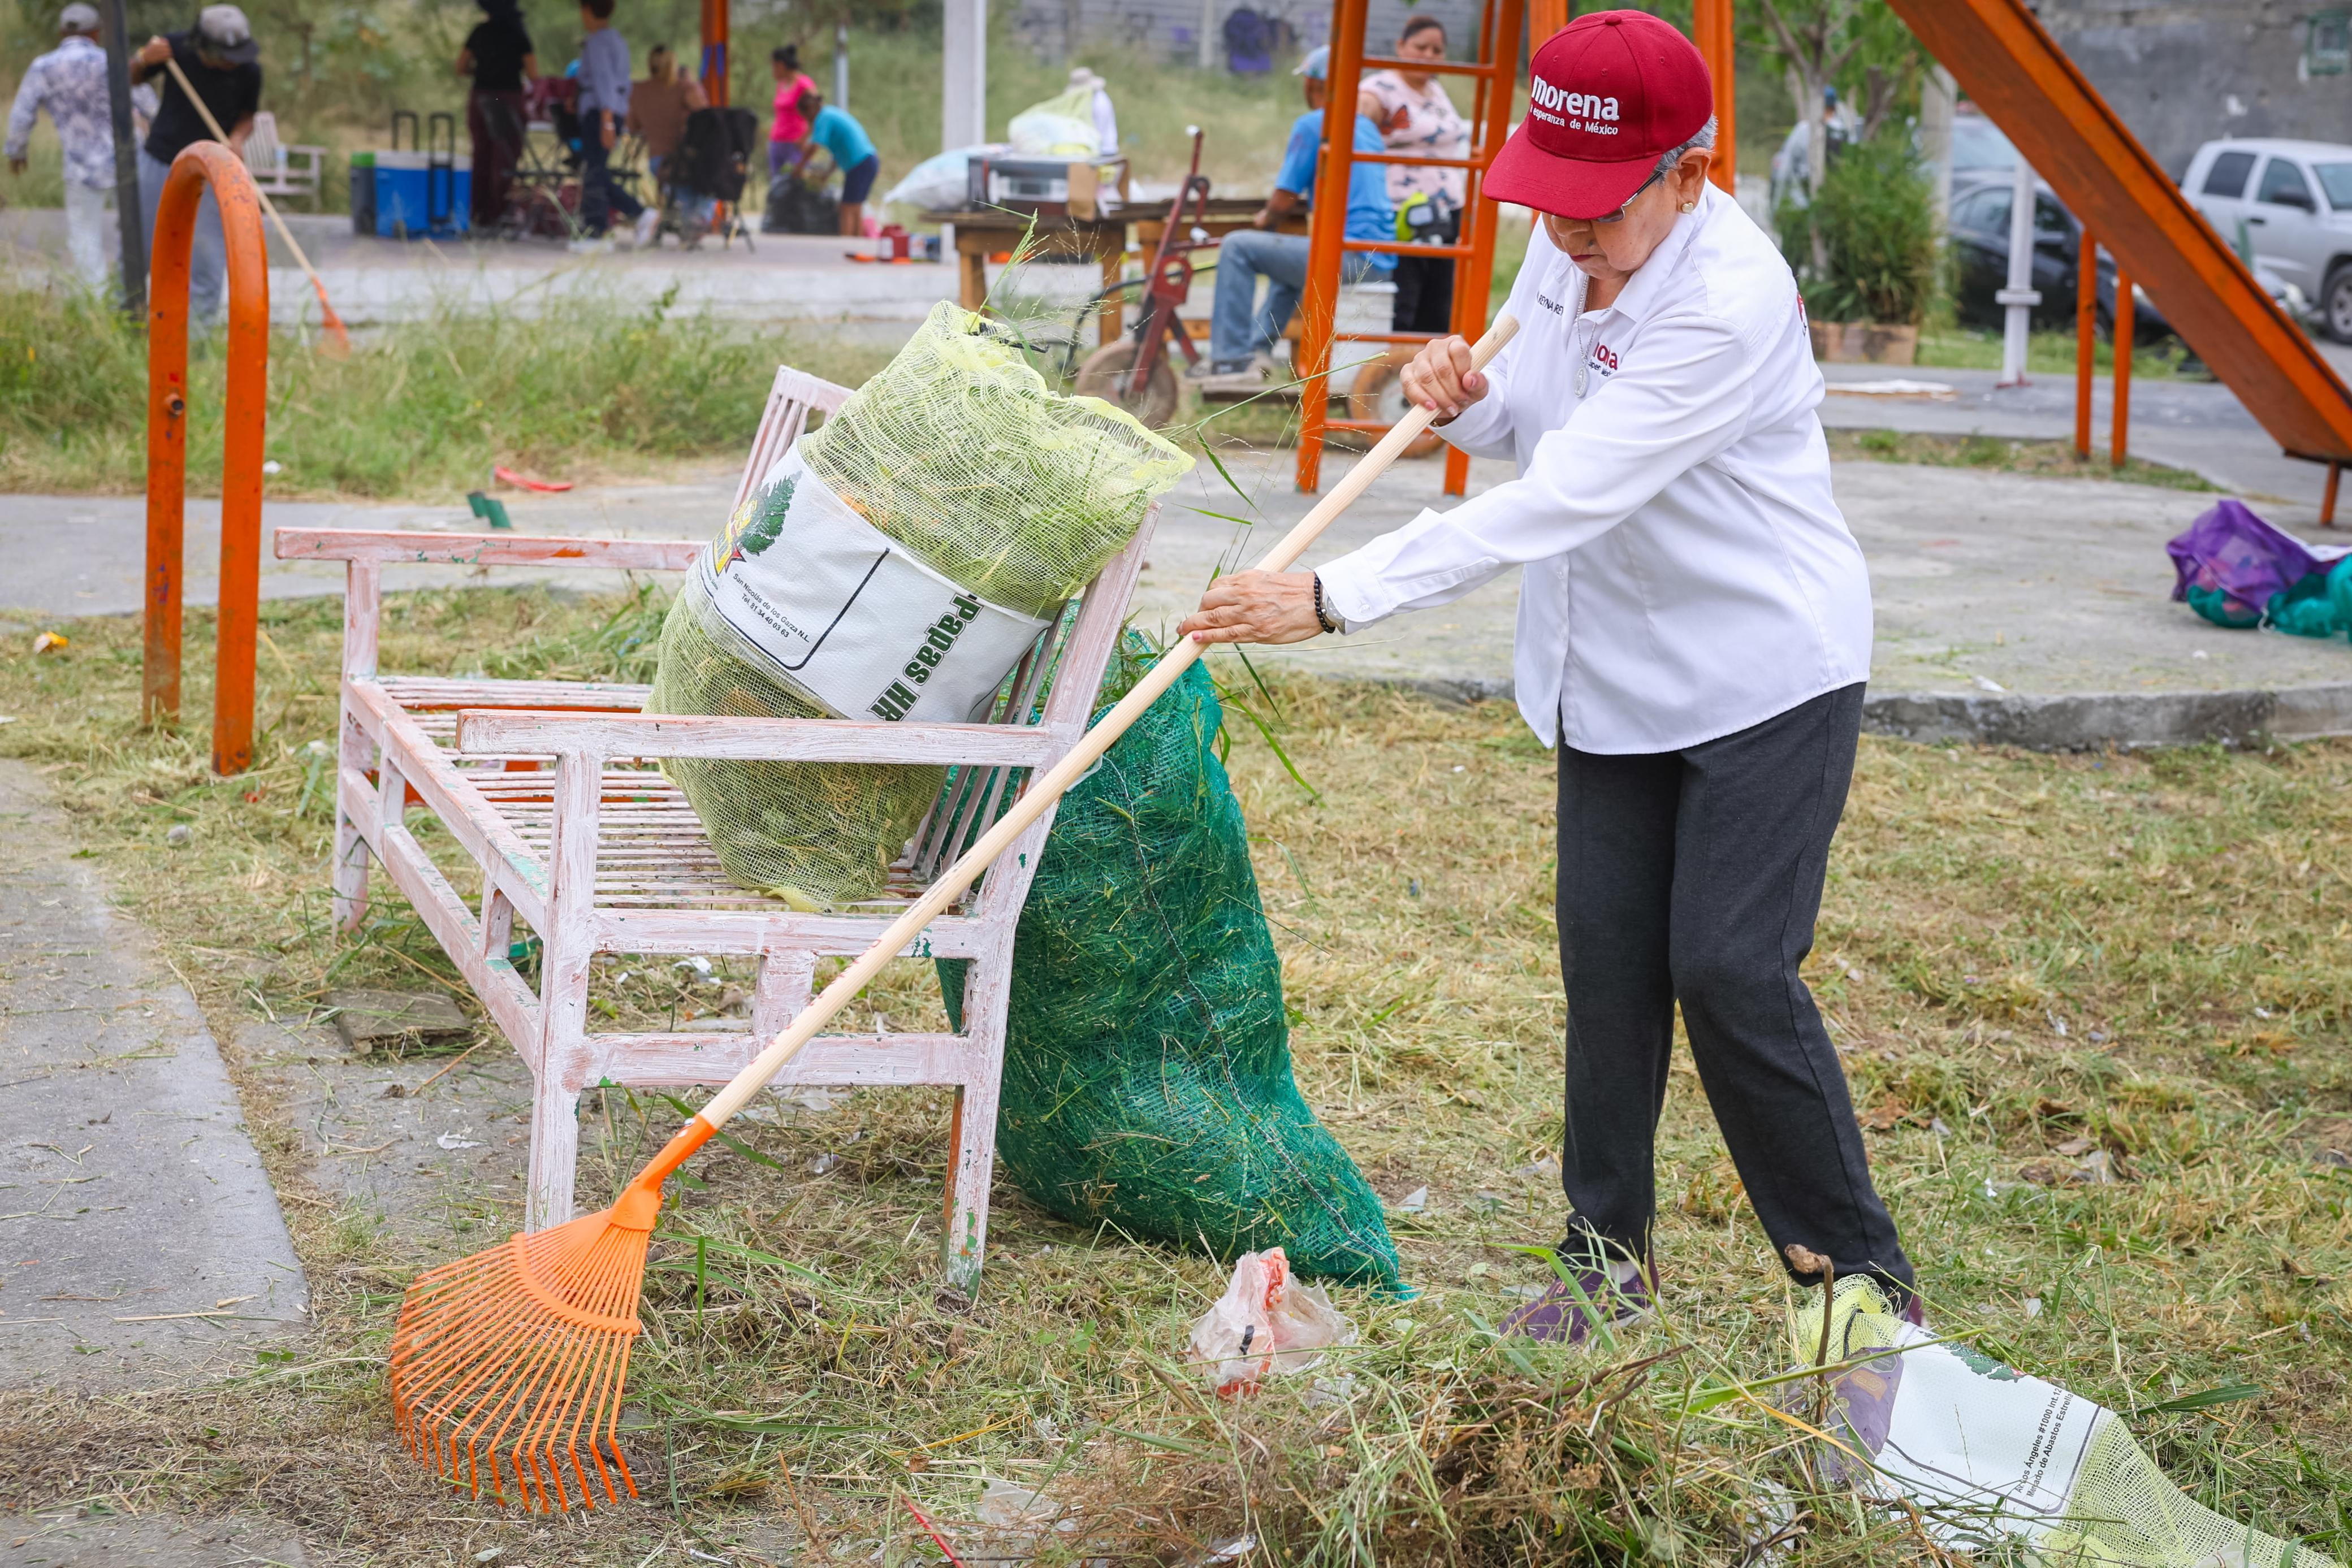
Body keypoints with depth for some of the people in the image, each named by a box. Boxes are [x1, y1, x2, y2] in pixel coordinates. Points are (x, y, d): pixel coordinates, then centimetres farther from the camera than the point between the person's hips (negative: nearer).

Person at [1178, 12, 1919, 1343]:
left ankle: (1862, 1277, 5)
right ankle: (1610, 1254, 20)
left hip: (1768, 671, -7)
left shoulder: (1729, 303, -30)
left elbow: (1553, 505, -34)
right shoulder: (1569, 246, -3)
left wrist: (1331, 599, -35)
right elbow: (1536, 427, 15)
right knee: (1607, 951, 6)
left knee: (1731, 968, -10)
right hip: (1621, 673, 7)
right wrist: (1468, 397, -11)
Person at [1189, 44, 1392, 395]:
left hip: (1351, 255, -9)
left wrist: (1265, 220, 14)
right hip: (1381, 259, 9)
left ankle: (1232, 361, -8)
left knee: (1237, 247, -7)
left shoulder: (1312, 125, -7)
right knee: (1285, 253, 35)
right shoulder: (1365, 125, 19)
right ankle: (1258, 348, 31)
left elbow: (1284, 201, -9)